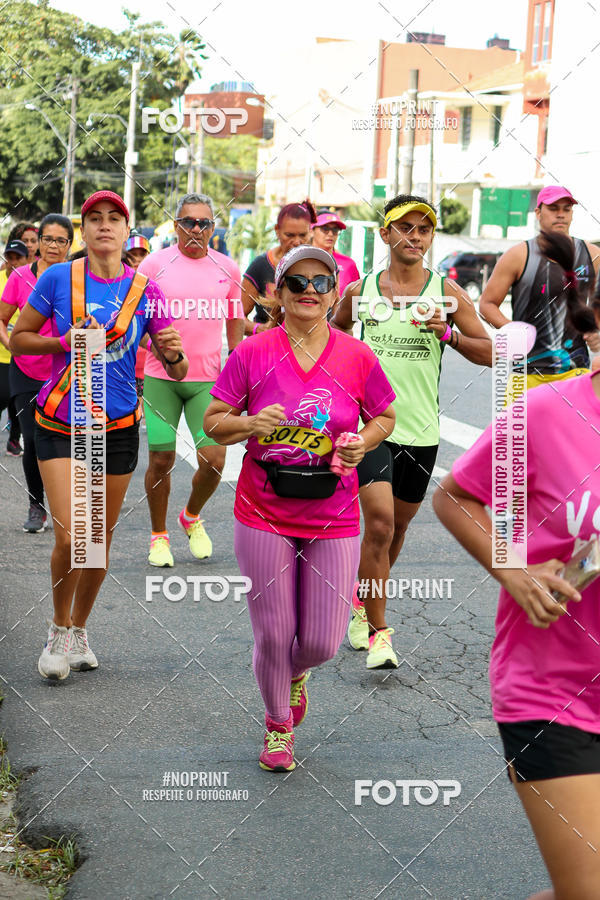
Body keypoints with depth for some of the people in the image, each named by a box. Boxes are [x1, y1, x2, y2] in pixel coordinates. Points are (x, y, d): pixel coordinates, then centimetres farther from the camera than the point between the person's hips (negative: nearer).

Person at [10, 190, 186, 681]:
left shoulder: (146, 291, -1)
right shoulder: (58, 279, -4)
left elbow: (178, 372, 1)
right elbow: (18, 339, 3)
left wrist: (174, 352, -23)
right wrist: (64, 341, -15)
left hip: (118, 427, 2)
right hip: (59, 425, -2)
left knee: (100, 538, 10)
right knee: (70, 537, -12)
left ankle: (79, 629, 33)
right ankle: (59, 630, 14)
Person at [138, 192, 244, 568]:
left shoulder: (227, 268, 6)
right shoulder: (155, 264, -1)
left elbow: (235, 322, 15)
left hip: (209, 379, 1)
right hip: (160, 378, -1)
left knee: (214, 460, -6)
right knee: (161, 460, 1)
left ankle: (192, 516, 25)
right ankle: (159, 535, 22)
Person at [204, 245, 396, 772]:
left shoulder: (357, 357, -2)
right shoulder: (252, 353, -4)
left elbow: (385, 417, 12)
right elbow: (213, 422, 1)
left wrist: (361, 443, -9)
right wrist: (252, 424, -19)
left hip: (333, 521, 1)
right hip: (263, 516, -1)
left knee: (323, 642, 2)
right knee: (273, 635, 4)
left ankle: (297, 671, 41)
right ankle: (278, 725, 33)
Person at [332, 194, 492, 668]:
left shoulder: (447, 292, 1)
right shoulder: (359, 291, 2)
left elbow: (490, 353, -1)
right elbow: (332, 333, 22)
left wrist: (447, 331, -16)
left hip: (421, 430, 2)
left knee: (397, 525, 16)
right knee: (379, 523, -16)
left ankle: (362, 599, 41)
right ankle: (378, 632, -7)